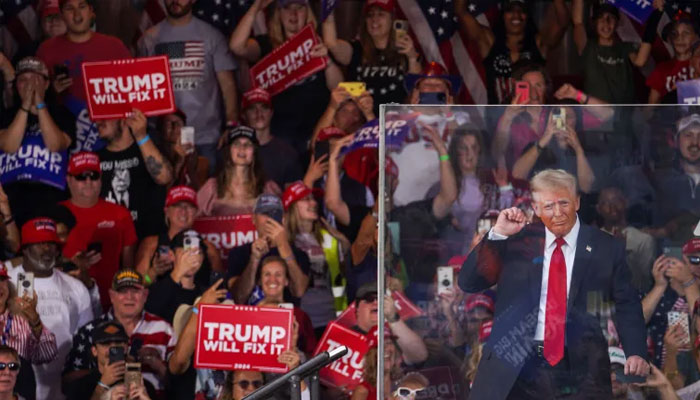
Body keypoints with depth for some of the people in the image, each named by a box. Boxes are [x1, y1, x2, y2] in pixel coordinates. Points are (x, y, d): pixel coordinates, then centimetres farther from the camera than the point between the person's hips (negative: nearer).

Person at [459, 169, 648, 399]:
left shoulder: (605, 248, 3)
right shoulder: (517, 242, 5)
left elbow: (627, 306, 6)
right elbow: (468, 283, 1)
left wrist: (636, 353, -8)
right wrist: (497, 234, -10)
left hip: (579, 369, -1)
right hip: (515, 366, 1)